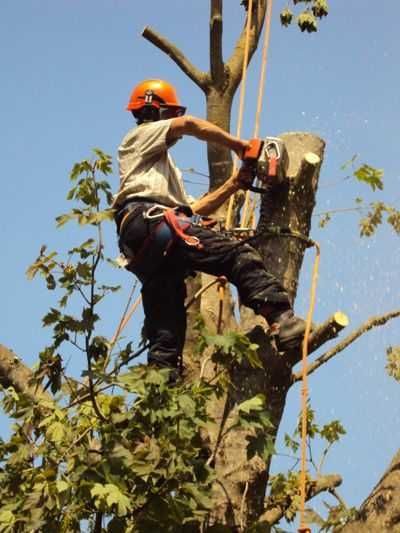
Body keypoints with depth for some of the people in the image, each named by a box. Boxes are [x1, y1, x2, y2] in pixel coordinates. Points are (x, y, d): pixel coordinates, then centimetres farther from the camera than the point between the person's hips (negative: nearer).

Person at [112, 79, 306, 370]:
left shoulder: (166, 170, 42)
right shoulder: (141, 135, 17)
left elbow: (194, 208, 32)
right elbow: (188, 124, -2)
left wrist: (235, 183, 24)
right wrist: (238, 145, 1)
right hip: (151, 219, -10)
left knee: (166, 333, 2)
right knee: (238, 255, -23)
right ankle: (282, 319, -40)